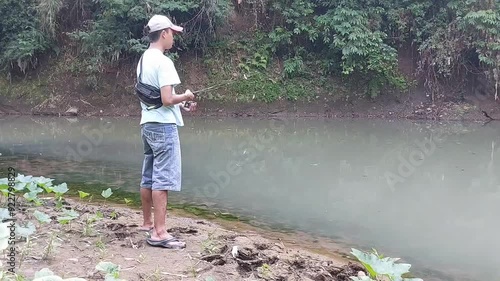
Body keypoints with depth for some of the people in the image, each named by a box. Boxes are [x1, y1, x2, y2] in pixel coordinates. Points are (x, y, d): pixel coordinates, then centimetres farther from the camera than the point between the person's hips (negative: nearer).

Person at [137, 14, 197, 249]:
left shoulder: (143, 60, 13)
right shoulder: (163, 62, -15)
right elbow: (167, 99, -21)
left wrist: (181, 106, 15)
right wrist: (185, 97, -2)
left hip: (148, 124, 10)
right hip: (163, 126, -9)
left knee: (149, 178, 15)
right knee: (163, 179, -8)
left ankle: (147, 223, 26)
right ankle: (159, 232, -8)